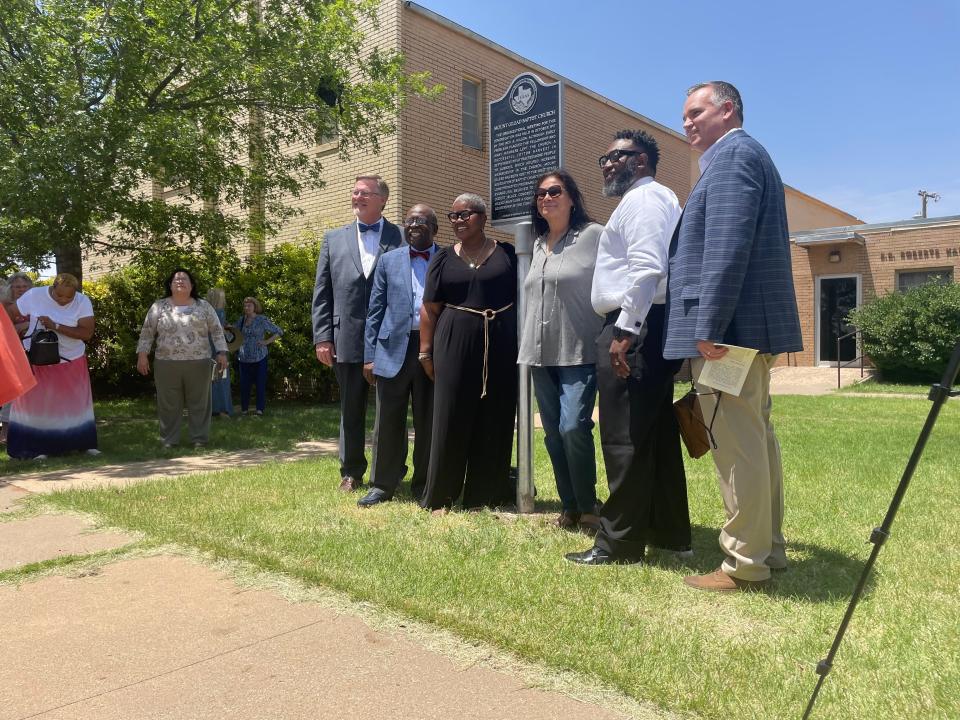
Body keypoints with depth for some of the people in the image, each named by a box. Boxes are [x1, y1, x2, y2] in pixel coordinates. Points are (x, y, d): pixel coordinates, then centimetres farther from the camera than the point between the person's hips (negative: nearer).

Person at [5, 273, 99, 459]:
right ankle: (38, 448, 13)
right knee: (37, 402, 5)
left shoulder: (83, 302, -14)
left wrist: (55, 326, -29)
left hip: (72, 361, 1)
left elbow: (87, 333, -21)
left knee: (76, 402, 8)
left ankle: (84, 444, 18)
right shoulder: (34, 296, -13)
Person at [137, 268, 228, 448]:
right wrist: (142, 355, -1)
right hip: (166, 364, 0)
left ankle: (199, 439, 12)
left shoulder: (204, 306, 6)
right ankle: (169, 439, 15)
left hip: (198, 364, 0)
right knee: (169, 404, 5)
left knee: (199, 402, 4)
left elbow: (216, 331, 6)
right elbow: (147, 332, 7)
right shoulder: (159, 306, 6)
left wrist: (221, 353, -3)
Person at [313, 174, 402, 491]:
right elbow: (322, 294, 9)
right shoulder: (334, 239, 12)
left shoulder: (402, 238, 2)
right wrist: (322, 337, 1)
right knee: (351, 411, 12)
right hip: (348, 340, 2)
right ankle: (351, 473, 24)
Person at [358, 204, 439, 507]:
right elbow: (375, 311, 9)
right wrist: (369, 356, 3)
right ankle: (382, 485, 17)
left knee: (429, 422, 7)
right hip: (394, 349, 1)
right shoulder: (389, 260, 10)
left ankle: (423, 484, 21)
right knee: (388, 422, 5)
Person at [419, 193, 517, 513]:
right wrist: (426, 351, 0)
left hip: (501, 347, 0)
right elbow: (430, 309, 6)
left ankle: (487, 493, 17)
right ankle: (440, 495, 11)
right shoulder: (443, 259, 9)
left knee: (494, 420, 5)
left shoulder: (507, 254, 6)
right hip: (455, 345, 0)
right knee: (451, 419, 1)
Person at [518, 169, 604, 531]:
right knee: (553, 434, 8)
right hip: (541, 353, 7)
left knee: (573, 427, -16)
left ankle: (587, 507, 3)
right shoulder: (539, 246, 16)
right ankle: (569, 506, 19)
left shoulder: (594, 235, -4)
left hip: (579, 353, -6)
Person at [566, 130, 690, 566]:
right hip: (648, 329, 11)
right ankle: (670, 534, 22)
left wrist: (625, 330, -24)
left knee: (625, 439, -7)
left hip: (634, 329, -11)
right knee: (656, 436, 13)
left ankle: (620, 544, 1)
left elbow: (647, 268, -21)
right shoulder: (655, 199, 27)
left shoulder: (643, 198, -6)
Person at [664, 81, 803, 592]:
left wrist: (709, 327, -23)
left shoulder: (732, 154, -8)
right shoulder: (746, 155, 25)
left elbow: (727, 247, -21)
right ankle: (767, 548, 24)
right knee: (756, 440, 14)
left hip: (728, 326, -11)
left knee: (737, 446, -6)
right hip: (751, 326, 11)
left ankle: (744, 565, 2)